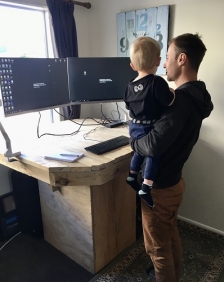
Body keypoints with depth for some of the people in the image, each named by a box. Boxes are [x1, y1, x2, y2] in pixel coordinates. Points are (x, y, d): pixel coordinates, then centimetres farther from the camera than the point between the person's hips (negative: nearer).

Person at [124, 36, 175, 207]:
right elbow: (170, 102, -21)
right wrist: (171, 92, -1)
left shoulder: (130, 86, 1)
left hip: (134, 126, 7)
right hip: (149, 128, -7)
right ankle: (146, 187, 3)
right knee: (154, 154, 6)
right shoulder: (157, 82, -21)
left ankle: (132, 175, 40)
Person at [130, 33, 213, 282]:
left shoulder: (181, 98, -27)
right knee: (171, 235, 28)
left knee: (158, 247, 13)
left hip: (159, 187, -9)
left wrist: (133, 141, -14)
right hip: (174, 180, 10)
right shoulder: (198, 96, 4)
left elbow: (154, 145, -33)